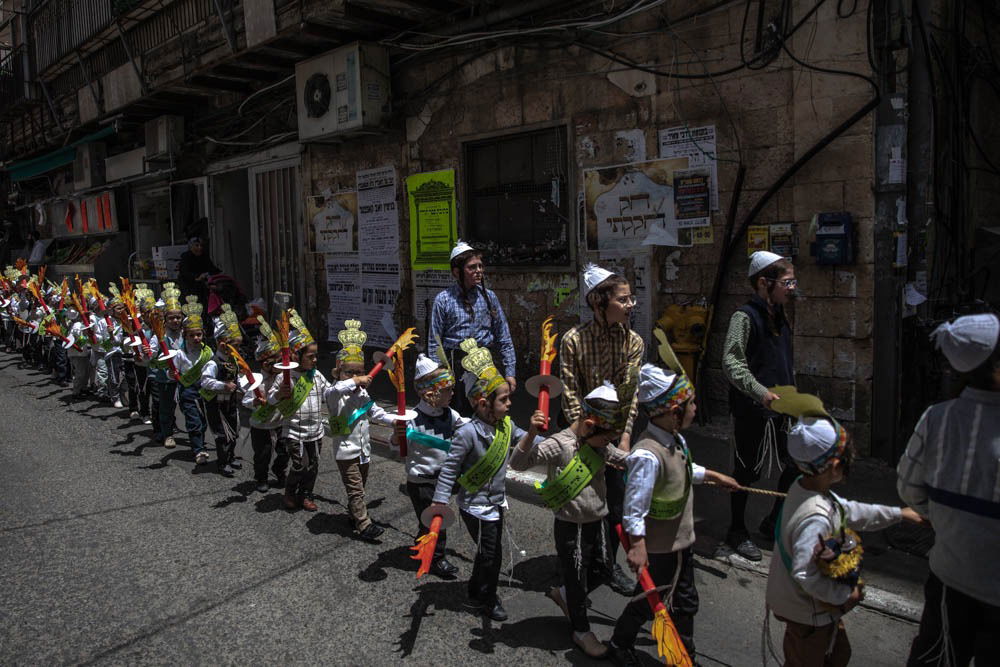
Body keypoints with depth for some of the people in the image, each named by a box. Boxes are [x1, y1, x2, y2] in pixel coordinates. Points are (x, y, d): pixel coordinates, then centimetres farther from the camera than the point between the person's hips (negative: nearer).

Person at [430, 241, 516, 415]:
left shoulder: (489, 296, 6)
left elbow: (504, 339, 8)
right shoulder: (443, 299, -1)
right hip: (455, 367, -2)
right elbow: (435, 342, 2)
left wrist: (510, 372, 4)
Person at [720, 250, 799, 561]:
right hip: (752, 411, -8)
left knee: (796, 466, 11)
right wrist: (760, 392, -31)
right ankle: (737, 531, 22)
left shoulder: (779, 317, 13)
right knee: (748, 471, 4)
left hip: (782, 409, 8)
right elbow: (732, 363, -23)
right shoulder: (745, 316, -13)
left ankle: (773, 523, 31)